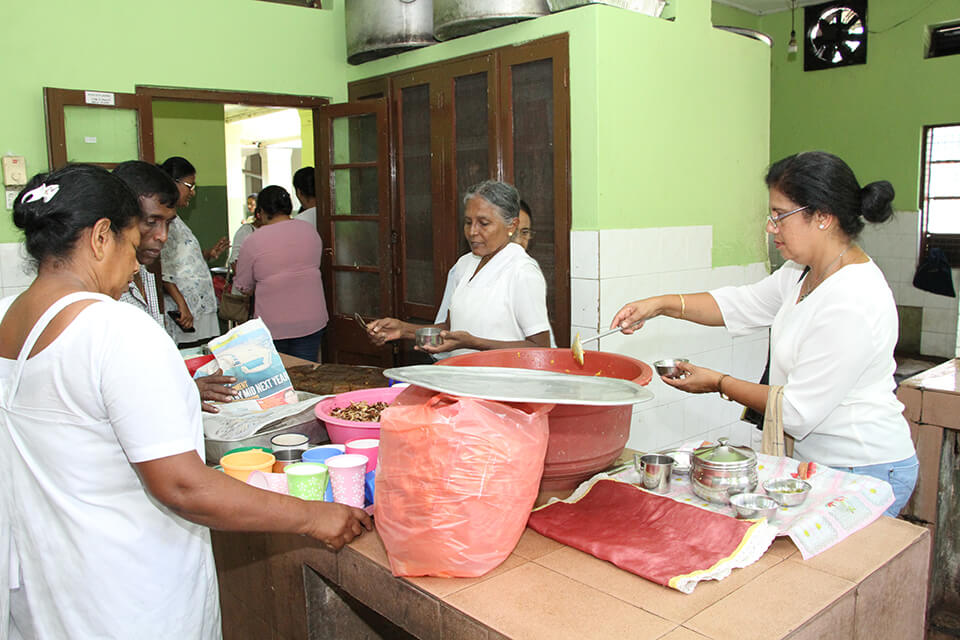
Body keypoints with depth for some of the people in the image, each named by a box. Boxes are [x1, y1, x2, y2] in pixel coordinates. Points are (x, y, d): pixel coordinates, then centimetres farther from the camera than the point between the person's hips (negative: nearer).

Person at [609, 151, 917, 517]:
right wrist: (659, 305, 0)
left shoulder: (852, 303, -27)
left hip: (863, 474, -8)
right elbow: (741, 304, 12)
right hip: (815, 457, 8)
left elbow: (798, 411, -23)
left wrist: (720, 384, -11)